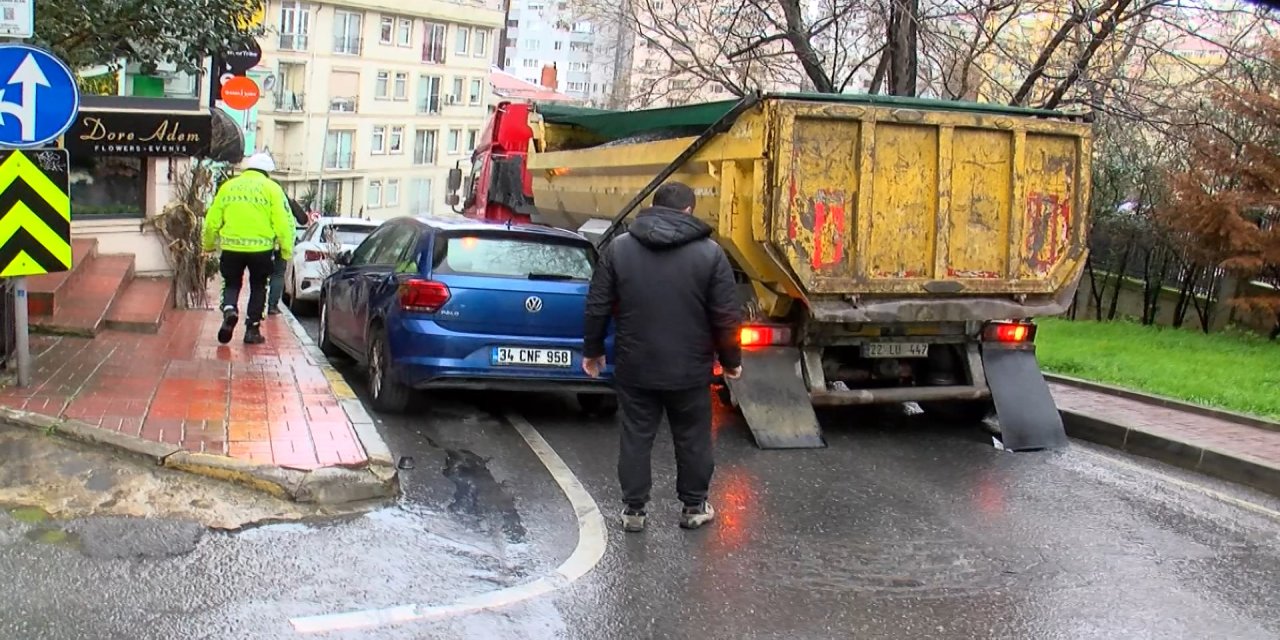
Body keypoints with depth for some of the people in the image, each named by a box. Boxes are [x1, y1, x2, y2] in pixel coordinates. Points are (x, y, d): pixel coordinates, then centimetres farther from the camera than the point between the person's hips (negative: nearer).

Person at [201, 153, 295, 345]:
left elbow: (212, 220, 10)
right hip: (260, 248, -2)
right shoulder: (271, 188, 1)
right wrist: (287, 249, -1)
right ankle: (252, 329, 13)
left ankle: (229, 311, -13)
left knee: (231, 284, 16)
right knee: (258, 287, 14)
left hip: (231, 247, 2)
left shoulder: (228, 186, 10)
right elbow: (282, 222, -7)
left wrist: (209, 245, 23)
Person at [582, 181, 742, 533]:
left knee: (636, 437, 12)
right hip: (690, 370, -1)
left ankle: (633, 510, 19)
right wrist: (731, 359, 8)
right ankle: (694, 507, 26)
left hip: (635, 368, 1)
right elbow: (726, 316, -6)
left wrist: (592, 350, 14)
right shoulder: (709, 253, -7)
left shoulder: (618, 248, -2)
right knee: (692, 439, 14)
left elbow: (598, 306, 1)